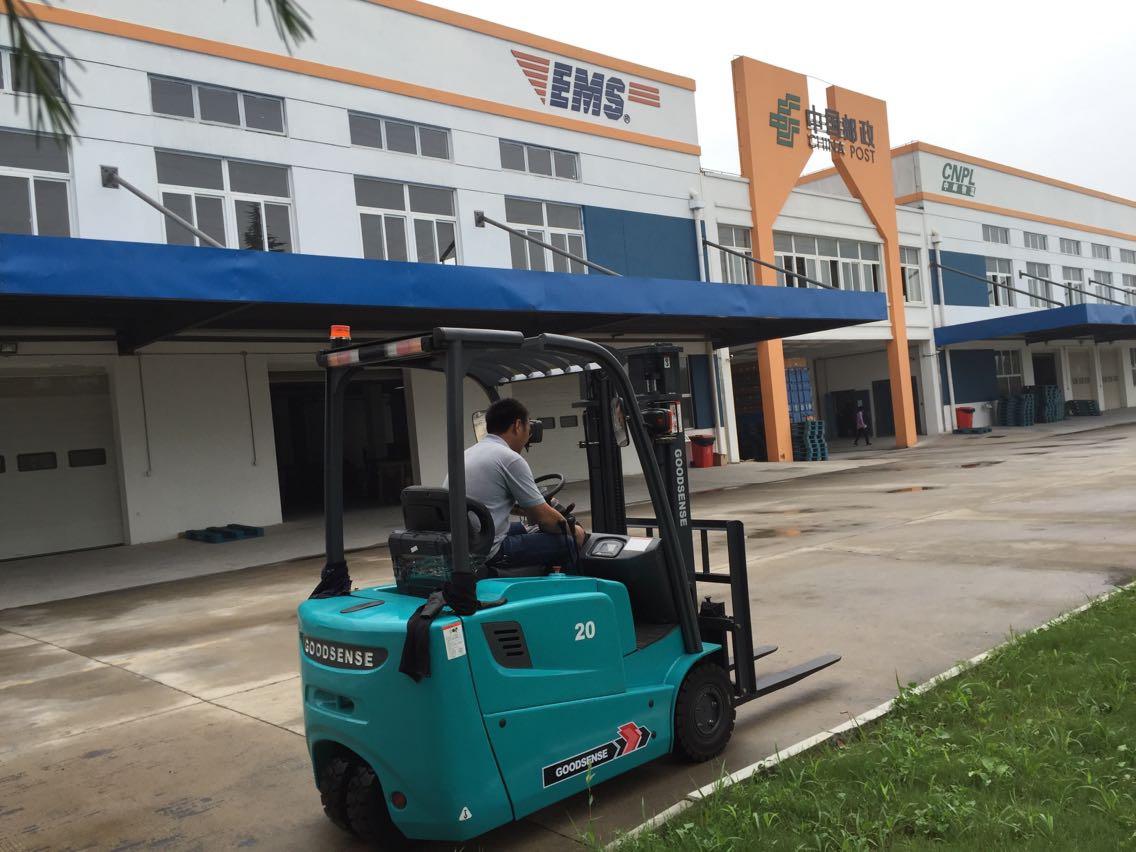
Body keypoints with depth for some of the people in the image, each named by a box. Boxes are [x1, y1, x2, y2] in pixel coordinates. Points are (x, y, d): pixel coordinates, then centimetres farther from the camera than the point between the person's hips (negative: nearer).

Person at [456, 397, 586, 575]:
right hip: (490, 553, -10)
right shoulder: (510, 459, -12)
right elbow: (544, 517, -8)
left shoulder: (467, 453, 15)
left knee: (525, 528, 31)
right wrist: (573, 530, 10)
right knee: (571, 541, -4)